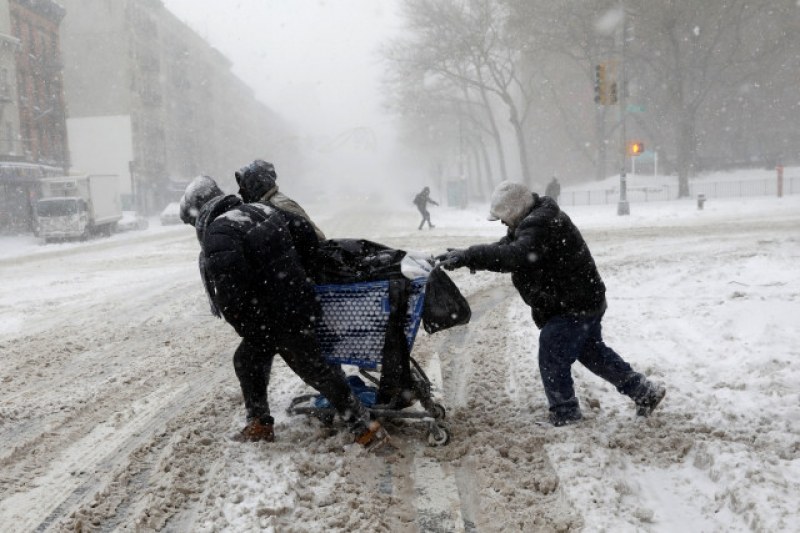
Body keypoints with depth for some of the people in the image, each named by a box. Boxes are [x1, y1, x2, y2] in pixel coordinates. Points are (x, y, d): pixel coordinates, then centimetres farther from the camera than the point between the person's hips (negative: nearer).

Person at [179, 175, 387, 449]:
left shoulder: (218, 234, -17)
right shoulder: (259, 211, 9)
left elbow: (230, 292, -25)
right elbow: (308, 234, 16)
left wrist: (248, 329, -14)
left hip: (278, 319, -9)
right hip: (295, 304, 9)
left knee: (314, 370, -1)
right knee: (246, 361, 21)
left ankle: (367, 427, 7)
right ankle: (260, 425, 30)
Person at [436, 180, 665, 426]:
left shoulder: (541, 224, -27)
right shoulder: (534, 220, 8)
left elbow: (516, 256, -42)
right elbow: (505, 247, 7)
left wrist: (467, 256, -42)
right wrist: (466, 256, -9)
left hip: (574, 307, -11)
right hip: (585, 301, 11)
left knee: (552, 359, -2)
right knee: (592, 352, 22)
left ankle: (564, 412, 15)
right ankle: (644, 390, 31)